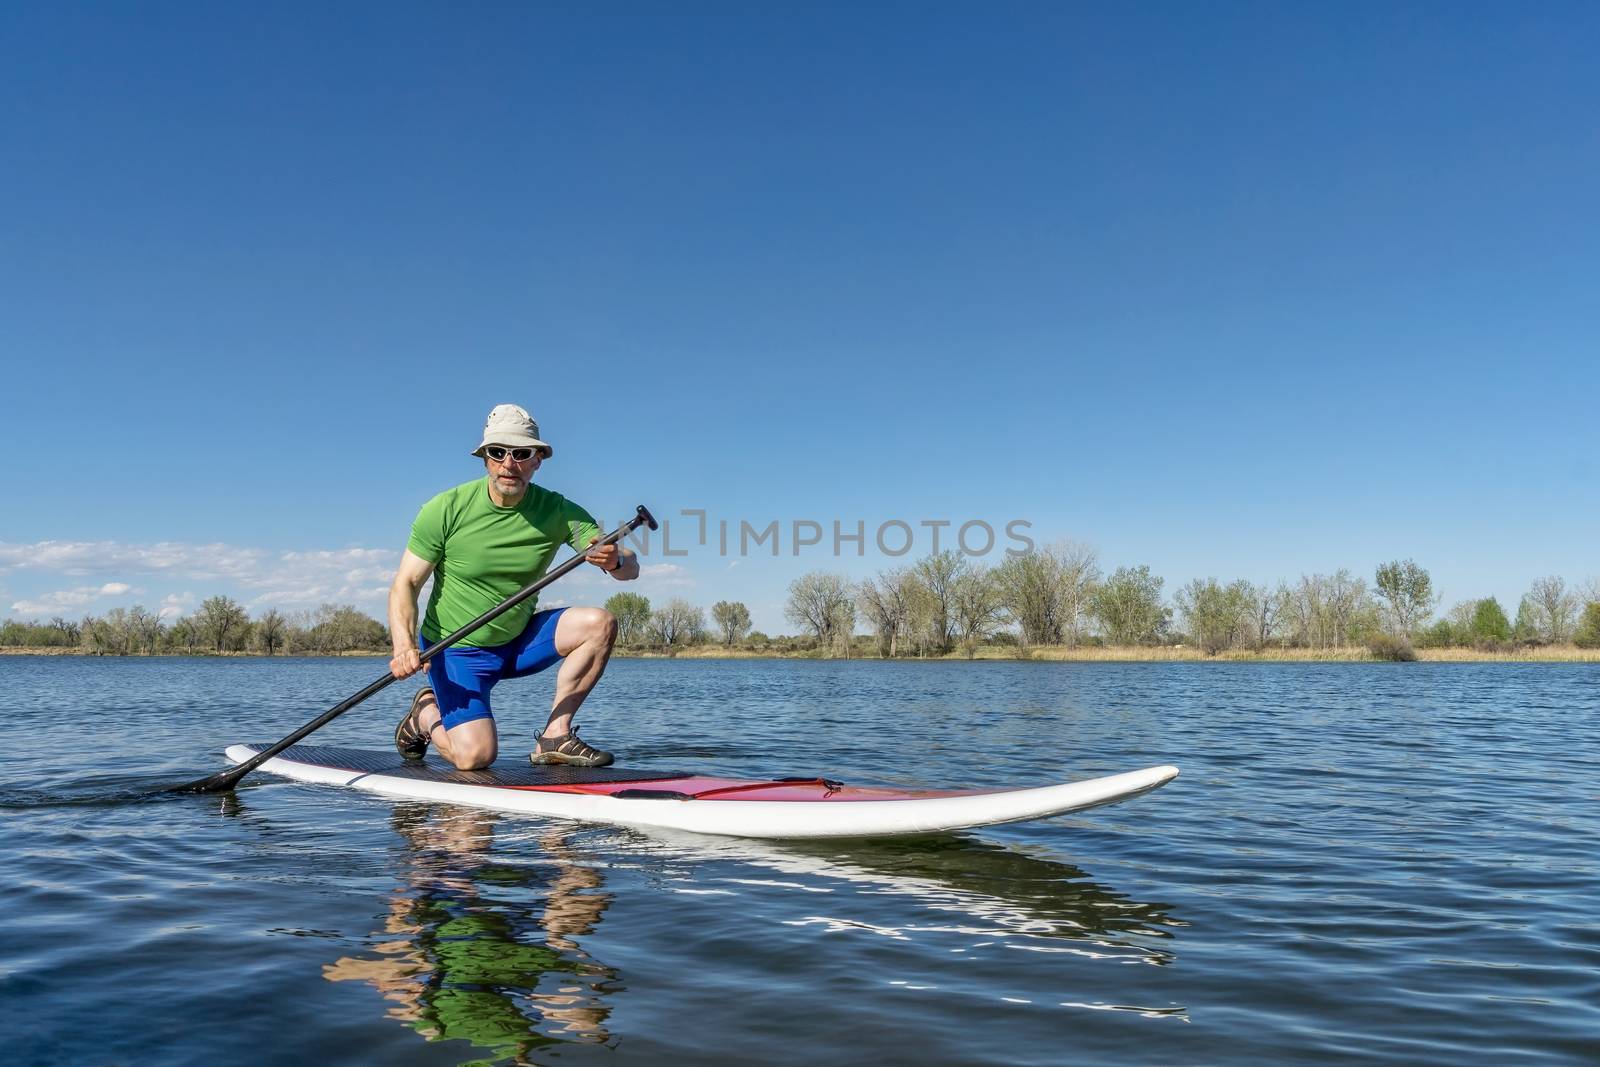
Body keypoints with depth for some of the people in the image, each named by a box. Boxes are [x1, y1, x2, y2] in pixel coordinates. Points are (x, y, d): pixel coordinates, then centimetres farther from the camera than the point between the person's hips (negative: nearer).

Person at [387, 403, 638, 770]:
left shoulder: (558, 512, -9)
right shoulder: (445, 510, -15)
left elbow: (631, 569, -16)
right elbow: (406, 583, -11)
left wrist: (615, 560, -41)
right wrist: (404, 646, -29)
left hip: (521, 641, 3)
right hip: (457, 649, -3)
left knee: (600, 623, -20)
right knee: (475, 756, -20)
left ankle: (555, 736, -11)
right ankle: (425, 714, 15)